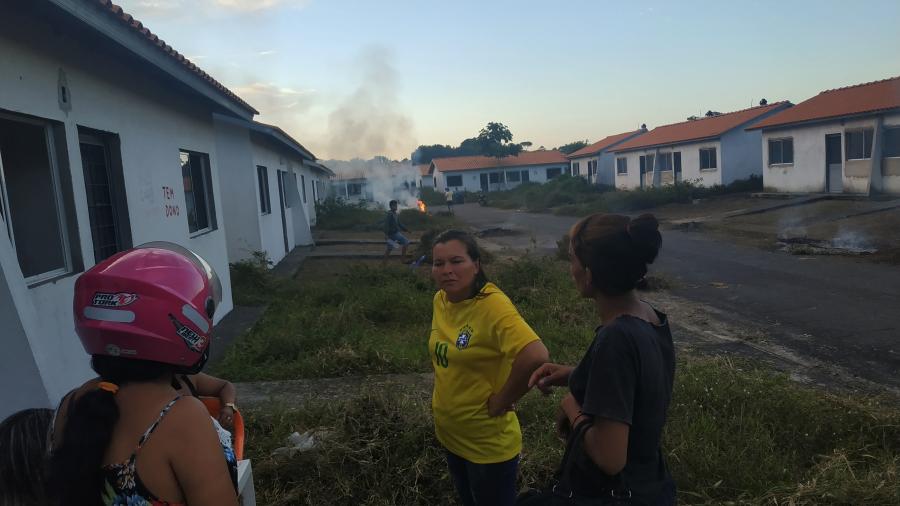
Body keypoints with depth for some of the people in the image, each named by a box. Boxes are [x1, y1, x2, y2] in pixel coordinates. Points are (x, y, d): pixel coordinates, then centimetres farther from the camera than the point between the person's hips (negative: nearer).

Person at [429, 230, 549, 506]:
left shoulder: (493, 305, -27)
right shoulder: (441, 300, -3)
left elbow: (536, 357, -40)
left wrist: (501, 401, -26)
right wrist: (443, 396, 8)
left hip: (488, 444, -7)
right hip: (449, 435, 7)